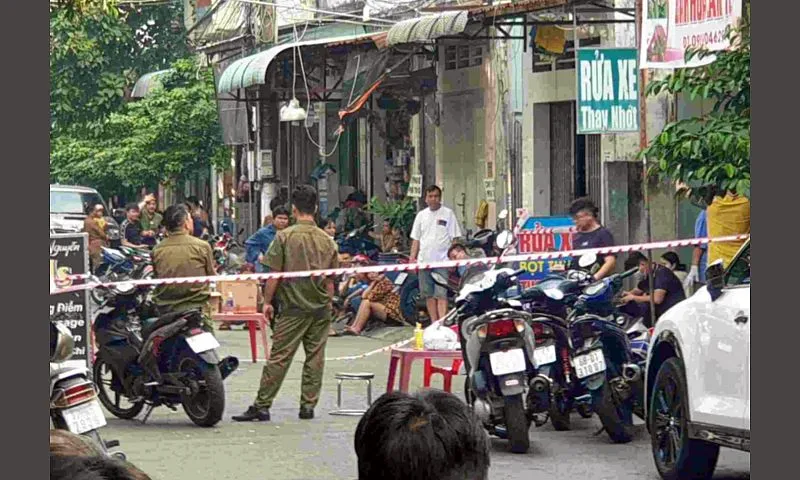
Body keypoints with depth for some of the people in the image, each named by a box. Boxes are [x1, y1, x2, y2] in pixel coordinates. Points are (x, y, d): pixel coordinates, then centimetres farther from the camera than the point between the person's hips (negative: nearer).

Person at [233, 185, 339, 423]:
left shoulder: (285, 236, -8)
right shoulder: (327, 240, 4)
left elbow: (274, 274, -8)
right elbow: (330, 279, 9)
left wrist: (267, 301, 2)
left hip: (293, 307, -3)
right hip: (321, 308, 3)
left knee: (279, 357, -3)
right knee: (315, 356, 8)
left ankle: (262, 405, -2)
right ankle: (309, 405, 10)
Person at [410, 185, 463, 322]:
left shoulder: (448, 214, 0)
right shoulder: (421, 215, 13)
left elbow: (455, 238, -2)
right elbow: (415, 239, 16)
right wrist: (412, 258, 8)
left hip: (442, 260, -5)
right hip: (424, 261, 5)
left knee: (441, 295, -12)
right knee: (428, 294, 8)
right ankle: (434, 323, 16)